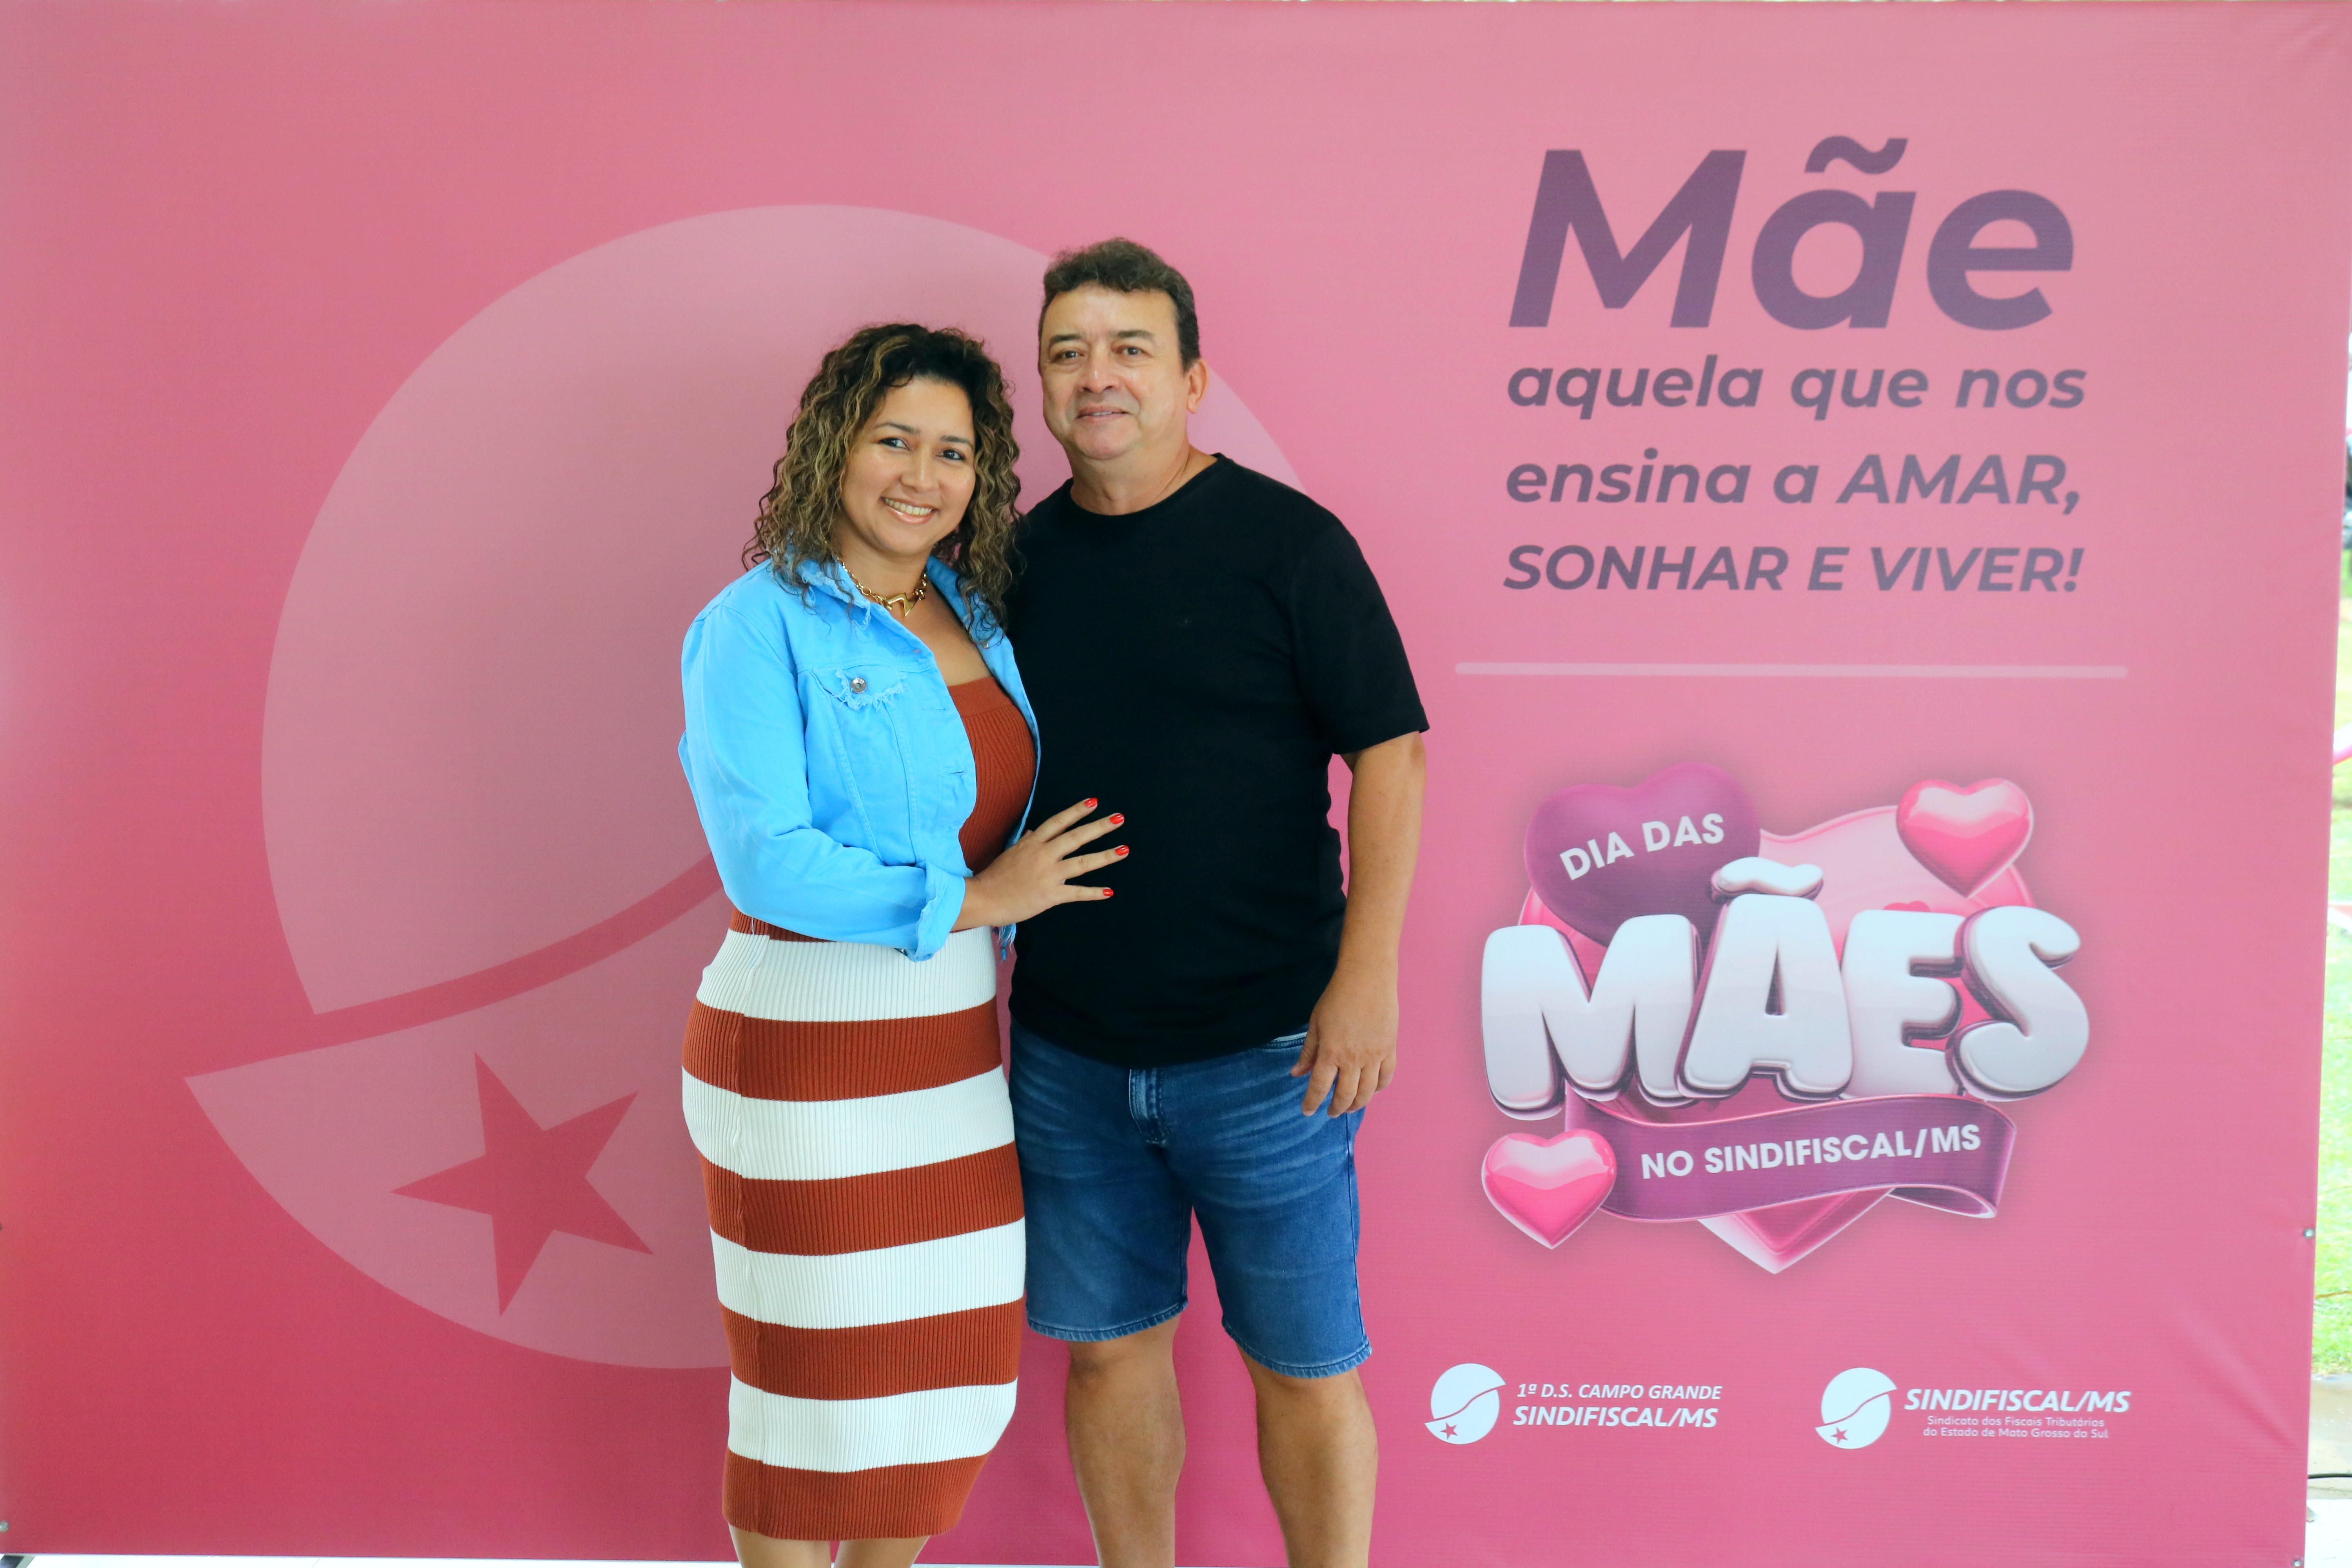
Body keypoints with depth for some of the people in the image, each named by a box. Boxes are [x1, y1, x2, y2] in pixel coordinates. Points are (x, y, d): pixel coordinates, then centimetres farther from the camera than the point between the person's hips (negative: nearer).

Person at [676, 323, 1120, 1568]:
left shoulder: (978, 617, 8)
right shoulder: (761, 623, -12)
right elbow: (765, 861, -20)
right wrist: (970, 899, -16)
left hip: (955, 1043, 7)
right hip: (808, 1053, -6)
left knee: (947, 1360, 16)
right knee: (816, 1377, 7)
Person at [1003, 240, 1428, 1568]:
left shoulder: (1286, 540, -6)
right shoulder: (1023, 557, 7)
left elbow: (1388, 753, -8)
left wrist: (1368, 971, -15)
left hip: (1263, 1046, -4)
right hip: (1065, 1049, 4)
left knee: (1306, 1368, 7)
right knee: (1107, 1349, 15)